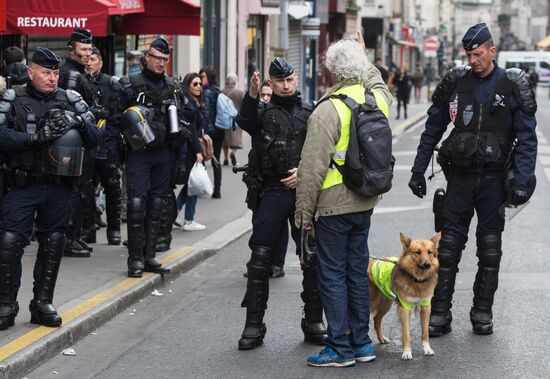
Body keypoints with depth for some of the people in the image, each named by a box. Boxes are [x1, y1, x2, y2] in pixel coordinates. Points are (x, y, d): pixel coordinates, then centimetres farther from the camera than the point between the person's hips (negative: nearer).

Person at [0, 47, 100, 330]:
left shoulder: (70, 100, 8)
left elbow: (94, 139, 6)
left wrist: (78, 121, -13)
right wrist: (36, 137, -24)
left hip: (59, 187, 3)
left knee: (52, 245, 9)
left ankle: (43, 303, 21)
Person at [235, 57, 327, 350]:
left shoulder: (310, 114, 12)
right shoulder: (263, 111, 6)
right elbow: (245, 122, -18)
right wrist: (251, 96, -35)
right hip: (270, 194, -2)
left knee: (312, 260, 5)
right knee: (260, 260, -2)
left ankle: (314, 323, 17)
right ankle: (253, 326, 4)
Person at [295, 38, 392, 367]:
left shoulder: (328, 110, -20)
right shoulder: (379, 97, 0)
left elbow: (312, 169, -19)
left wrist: (305, 213, -11)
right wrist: (365, 60, 40)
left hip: (333, 205, -7)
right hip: (366, 203, 7)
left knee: (332, 274, 2)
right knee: (358, 270, 16)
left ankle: (341, 348, 6)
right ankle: (362, 342, 23)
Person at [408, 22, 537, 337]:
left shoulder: (513, 86, -4)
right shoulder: (456, 82, 1)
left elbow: (526, 137, -5)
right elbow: (433, 130, 9)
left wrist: (522, 181, -15)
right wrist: (418, 170, 6)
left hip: (494, 178, -1)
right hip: (460, 175, 1)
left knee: (490, 246, 6)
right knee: (449, 244, 0)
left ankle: (483, 312, 16)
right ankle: (440, 314, 4)